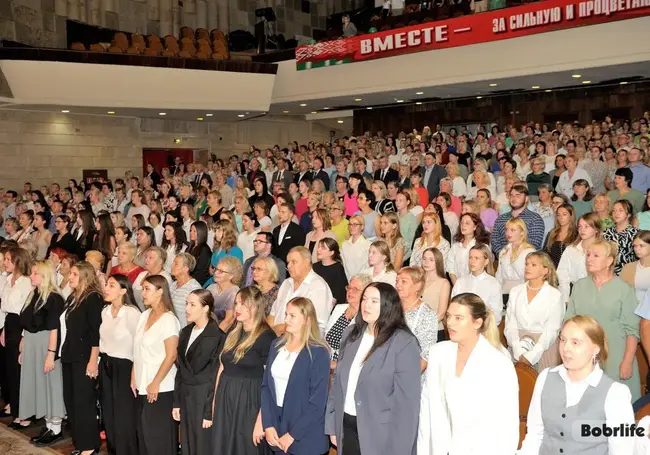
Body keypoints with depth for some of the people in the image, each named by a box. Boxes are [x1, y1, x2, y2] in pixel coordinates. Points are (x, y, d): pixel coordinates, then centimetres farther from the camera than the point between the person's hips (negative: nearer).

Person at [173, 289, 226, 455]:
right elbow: (180, 370, 12)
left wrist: (209, 412, -14)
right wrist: (177, 402, 9)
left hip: (205, 399, -7)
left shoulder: (217, 337, -15)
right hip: (186, 397, 7)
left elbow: (216, 377, -14)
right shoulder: (186, 332, 9)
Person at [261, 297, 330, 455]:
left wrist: (292, 435, -13)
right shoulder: (277, 345, 5)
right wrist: (268, 426, -6)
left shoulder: (318, 353, -10)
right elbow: (266, 385, 4)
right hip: (276, 425, 5)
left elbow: (317, 402, -13)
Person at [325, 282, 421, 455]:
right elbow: (337, 380, 10)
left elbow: (407, 400, -15)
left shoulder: (404, 343, -14)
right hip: (347, 426, 5)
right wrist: (332, 425, 9)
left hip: (380, 433, -5)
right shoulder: (351, 333, 5)